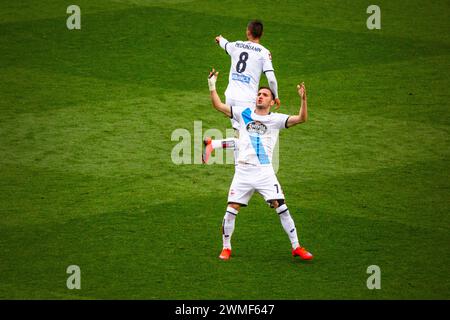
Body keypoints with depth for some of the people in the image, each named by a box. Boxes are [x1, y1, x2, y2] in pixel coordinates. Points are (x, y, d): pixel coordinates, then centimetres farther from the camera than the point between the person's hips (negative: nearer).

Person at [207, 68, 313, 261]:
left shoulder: (276, 119, 4)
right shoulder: (244, 113, 10)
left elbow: (301, 119, -7)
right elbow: (218, 106, 10)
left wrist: (303, 99, -22)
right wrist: (212, 86, -2)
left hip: (265, 172, -2)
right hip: (243, 171, 2)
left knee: (281, 207, -10)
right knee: (231, 209, -3)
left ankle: (296, 247, -1)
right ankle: (226, 248, 14)